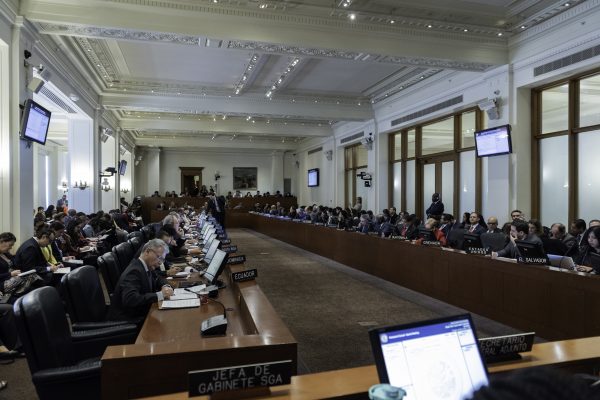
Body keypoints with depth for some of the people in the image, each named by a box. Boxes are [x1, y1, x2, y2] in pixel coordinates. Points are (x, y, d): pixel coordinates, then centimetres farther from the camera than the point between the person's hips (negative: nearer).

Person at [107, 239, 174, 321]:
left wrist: (165, 286, -2)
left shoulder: (147, 266, 3)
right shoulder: (134, 271, -20)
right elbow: (129, 299, -33)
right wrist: (159, 295, -31)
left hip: (139, 314, 8)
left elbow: (158, 279, 21)